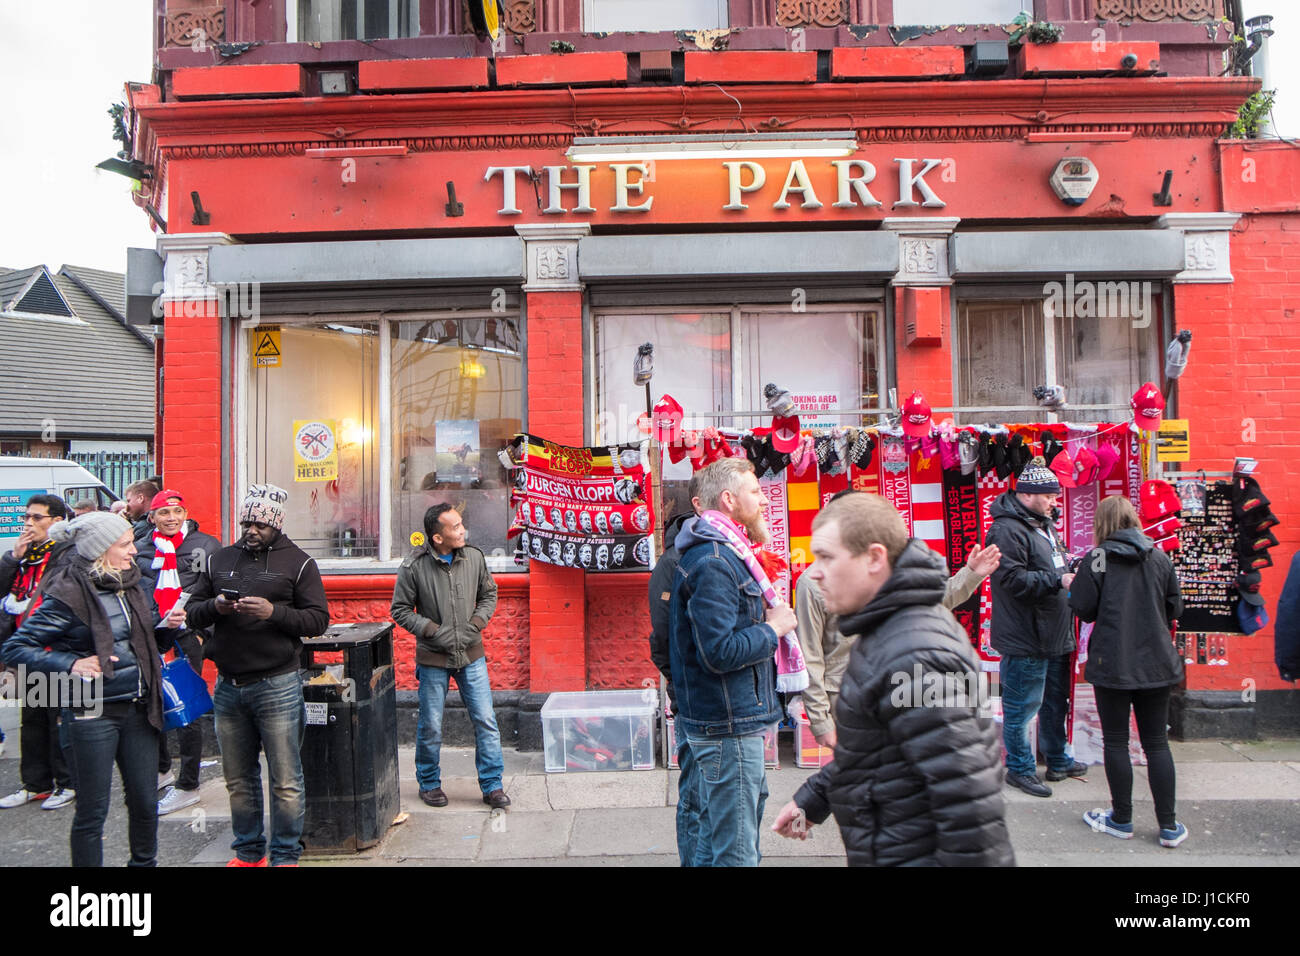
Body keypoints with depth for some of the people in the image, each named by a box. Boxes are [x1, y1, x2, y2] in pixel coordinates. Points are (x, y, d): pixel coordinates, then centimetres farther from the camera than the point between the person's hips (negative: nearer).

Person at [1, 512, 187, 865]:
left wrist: (164, 628, -2)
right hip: (94, 713, -6)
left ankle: (145, 862, 33)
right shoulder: (67, 595, -14)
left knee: (145, 802, 15)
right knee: (93, 810, 6)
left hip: (139, 707, 6)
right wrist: (70, 664, -24)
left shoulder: (129, 585, 6)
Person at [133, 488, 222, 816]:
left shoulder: (206, 546, 1)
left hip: (188, 637, -4)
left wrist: (204, 629, -7)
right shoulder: (140, 548, 10)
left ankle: (188, 786, 9)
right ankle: (162, 770, 35)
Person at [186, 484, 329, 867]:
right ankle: (248, 852, 29)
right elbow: (191, 613, 13)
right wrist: (214, 607, -9)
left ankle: (286, 856, 15)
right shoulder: (219, 560, 12)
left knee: (286, 782, 2)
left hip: (277, 686, -4)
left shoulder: (297, 562, -1)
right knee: (239, 780, 15)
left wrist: (274, 612, -20)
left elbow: (318, 619, -6)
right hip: (228, 685, 4)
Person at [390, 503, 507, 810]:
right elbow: (400, 610, -2)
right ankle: (429, 784, 31)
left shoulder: (474, 557, -3)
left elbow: (489, 594, 12)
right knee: (430, 726, 8)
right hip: (433, 657, -2)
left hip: (471, 654, 2)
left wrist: (478, 621, -4)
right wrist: (431, 629, -13)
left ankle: (492, 785, 16)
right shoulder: (414, 566, -12)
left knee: (486, 721, 2)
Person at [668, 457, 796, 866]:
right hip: (728, 725, -11)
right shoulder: (712, 563, -20)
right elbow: (720, 652, -26)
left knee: (714, 839, 22)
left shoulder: (721, 554, 13)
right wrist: (772, 629, -14)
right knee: (736, 849, 0)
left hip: (726, 721, 11)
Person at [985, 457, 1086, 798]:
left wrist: (1072, 573, 10)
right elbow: (1014, 580, -26)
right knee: (1022, 707, 1)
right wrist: (1058, 580, -23)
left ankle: (1057, 760, 37)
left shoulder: (1043, 525, 15)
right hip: (1024, 641, -10)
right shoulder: (1007, 530, -18)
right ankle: (1020, 768, 15)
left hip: (1054, 636, 10)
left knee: (1056, 702, 22)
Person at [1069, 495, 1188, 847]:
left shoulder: (1096, 559, -10)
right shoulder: (1159, 558, 1)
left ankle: (1121, 820, 18)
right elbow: (1175, 609, 7)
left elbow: (1083, 609, -9)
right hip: (1156, 663, 4)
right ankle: (1168, 826, 15)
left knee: (1115, 741, 8)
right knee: (1156, 742, 12)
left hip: (1112, 664, -3)